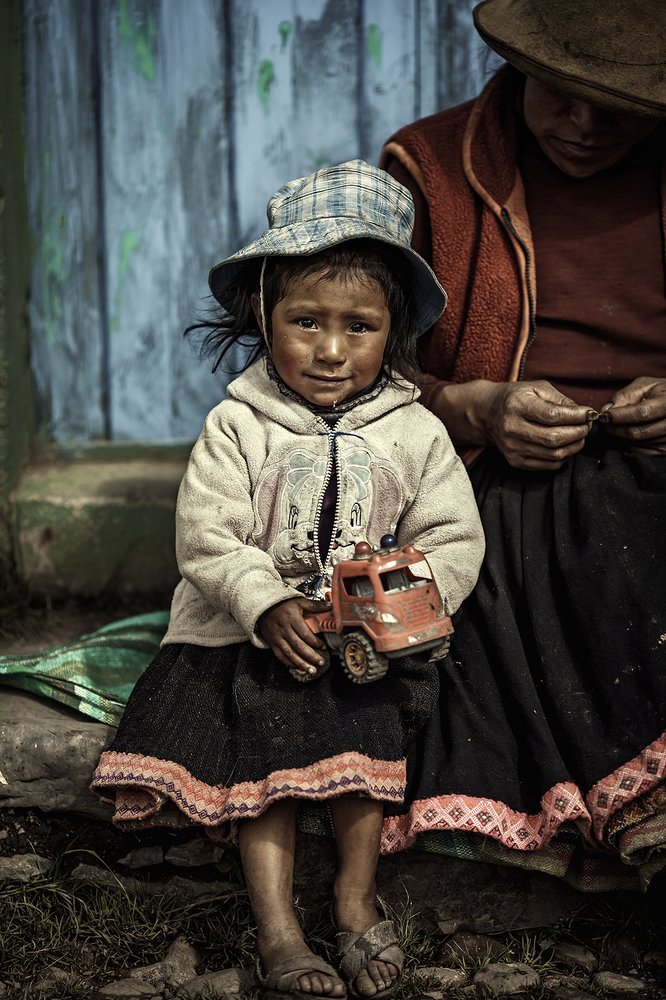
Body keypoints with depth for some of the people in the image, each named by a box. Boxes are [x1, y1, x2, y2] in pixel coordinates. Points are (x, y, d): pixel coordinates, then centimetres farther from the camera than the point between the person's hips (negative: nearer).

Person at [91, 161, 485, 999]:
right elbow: (206, 537, -10)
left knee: (369, 742, -15)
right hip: (251, 634, -1)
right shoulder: (237, 425, -5)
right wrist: (267, 606, -24)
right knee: (264, 756, -11)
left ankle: (356, 898, 5)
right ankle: (275, 925, -2)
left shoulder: (415, 433, -1)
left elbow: (453, 540, -2)